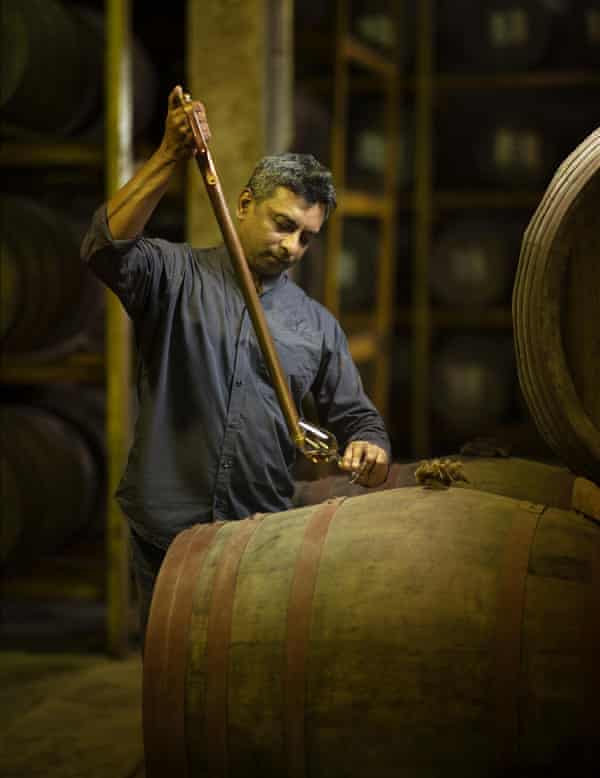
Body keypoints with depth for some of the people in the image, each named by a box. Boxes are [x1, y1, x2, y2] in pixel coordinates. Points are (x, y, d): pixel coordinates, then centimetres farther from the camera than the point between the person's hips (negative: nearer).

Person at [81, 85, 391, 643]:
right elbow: (106, 249, -19)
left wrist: (369, 450, -10)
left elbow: (355, 417, 14)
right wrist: (169, 157, -27)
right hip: (168, 532, -3)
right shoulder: (177, 277, 0)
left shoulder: (317, 325, 12)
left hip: (264, 537, 3)